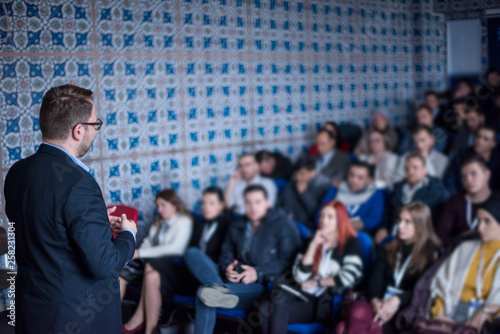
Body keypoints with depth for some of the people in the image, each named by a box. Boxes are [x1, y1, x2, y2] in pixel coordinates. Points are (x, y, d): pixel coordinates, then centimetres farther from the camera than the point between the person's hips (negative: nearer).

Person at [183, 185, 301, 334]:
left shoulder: (284, 225, 3)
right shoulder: (237, 227, 22)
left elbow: (288, 260, -7)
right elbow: (226, 253, 22)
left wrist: (258, 272, -18)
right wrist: (227, 267, -4)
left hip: (261, 285, -7)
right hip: (234, 280, 7)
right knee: (192, 253, -20)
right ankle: (219, 289, -38)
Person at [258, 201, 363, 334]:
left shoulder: (351, 244, 5)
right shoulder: (314, 240, 18)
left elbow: (348, 278, -12)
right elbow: (300, 276, 5)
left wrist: (316, 282, -1)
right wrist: (313, 245, -2)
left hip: (325, 302, -4)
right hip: (302, 294, 4)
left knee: (278, 310, -28)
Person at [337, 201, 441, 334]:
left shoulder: (432, 252, 6)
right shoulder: (390, 248, 22)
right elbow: (376, 279, 10)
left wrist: (397, 300, -22)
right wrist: (375, 300, -12)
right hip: (382, 304, 4)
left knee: (377, 322, -37)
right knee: (358, 310, -32)